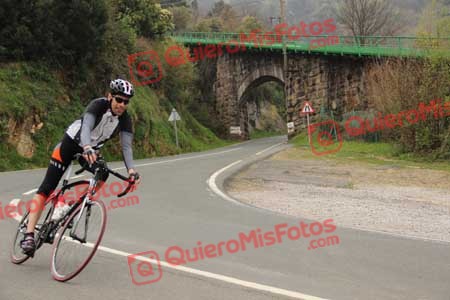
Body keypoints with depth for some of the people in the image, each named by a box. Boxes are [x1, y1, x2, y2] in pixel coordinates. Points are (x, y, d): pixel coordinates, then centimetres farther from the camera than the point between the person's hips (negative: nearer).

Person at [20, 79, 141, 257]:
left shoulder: (125, 119, -15)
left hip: (91, 150, 5)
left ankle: (66, 205, -11)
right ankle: (29, 235, -15)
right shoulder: (99, 105, -27)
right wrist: (87, 148, -63)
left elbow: (126, 146, -24)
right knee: (47, 188, -11)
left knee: (103, 173, -24)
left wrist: (131, 169, -42)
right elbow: (86, 127, -43)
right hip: (71, 143, -5)